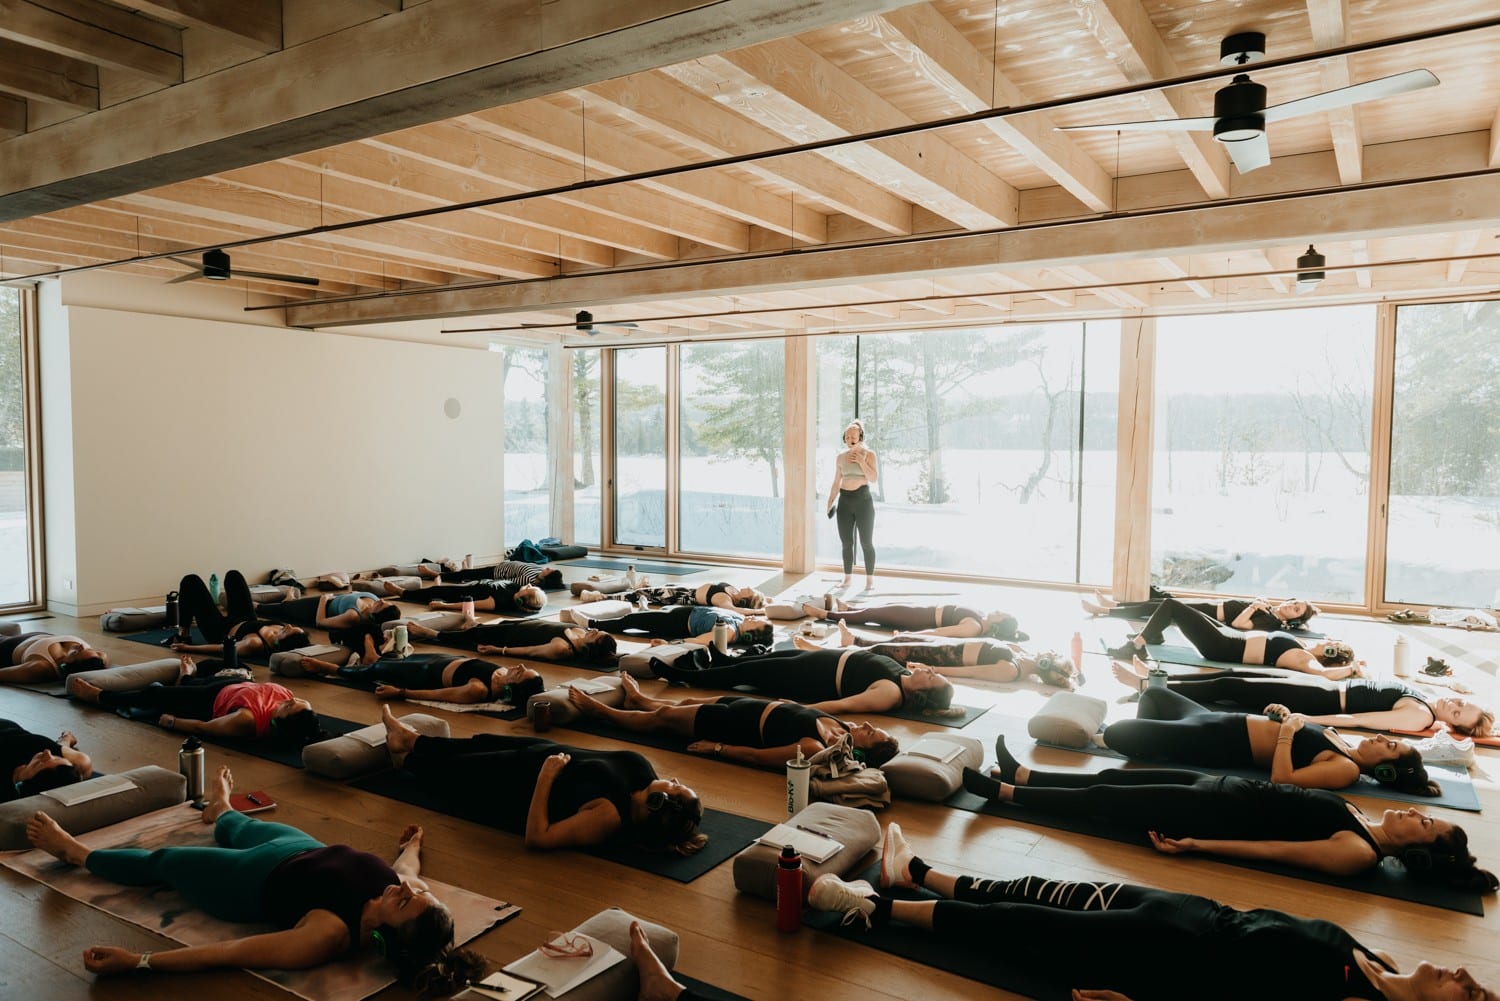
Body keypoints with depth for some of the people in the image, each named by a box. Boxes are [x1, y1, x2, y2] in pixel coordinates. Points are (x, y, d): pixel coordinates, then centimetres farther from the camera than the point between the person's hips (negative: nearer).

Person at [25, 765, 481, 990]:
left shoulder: (330, 935, -45)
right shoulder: (409, 893, -28)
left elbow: (229, 953, -41)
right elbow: (406, 866, -2)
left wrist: (136, 961, -37)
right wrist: (411, 846, 20)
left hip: (259, 884, -5)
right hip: (307, 851, 5)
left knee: (159, 861, 19)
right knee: (245, 830, 35)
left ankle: (76, 852, 49)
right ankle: (222, 812, 73)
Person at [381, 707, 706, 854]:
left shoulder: (609, 817, -43)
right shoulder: (639, 767, -25)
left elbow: (536, 837, -36)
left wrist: (545, 778, -35)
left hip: (518, 789, -6)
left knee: (456, 770, 19)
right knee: (482, 744, 27)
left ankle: (407, 760, 53)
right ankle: (413, 741, 55)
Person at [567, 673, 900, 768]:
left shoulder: (812, 749, -35)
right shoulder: (836, 725, -14)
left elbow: (755, 755, -27)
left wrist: (716, 748, -20)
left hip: (734, 724, -7)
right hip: (749, 706, 7)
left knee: (662, 717, 12)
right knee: (680, 704, 27)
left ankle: (599, 709, 35)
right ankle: (638, 699, 57)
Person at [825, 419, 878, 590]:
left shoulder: (869, 454, -1)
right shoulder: (841, 457, 10)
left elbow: (874, 478, -11)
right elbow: (836, 483, 15)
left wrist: (861, 461, -16)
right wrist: (830, 502, 9)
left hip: (863, 499, -4)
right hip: (845, 500, 4)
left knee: (866, 542, -2)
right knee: (846, 542, 7)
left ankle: (870, 579, 5)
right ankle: (847, 578, 16)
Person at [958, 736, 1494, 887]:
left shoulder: (1358, 854, -17)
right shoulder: (1361, 819, 7)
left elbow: (1270, 849, -20)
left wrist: (1193, 844, -20)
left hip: (1218, 813, -8)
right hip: (1230, 788, 8)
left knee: (1102, 800, -4)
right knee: (1112, 779, 10)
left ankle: (1002, 791, 6)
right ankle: (1022, 774, 21)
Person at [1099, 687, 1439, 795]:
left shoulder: (1346, 770, -18)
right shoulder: (1344, 745, 6)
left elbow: (1281, 779, -29)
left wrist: (1286, 732, -24)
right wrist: (1285, 718, 0)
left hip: (1221, 743, -9)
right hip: (1224, 723, 9)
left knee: (1116, 733, -13)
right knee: (1154, 696, 25)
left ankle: (1100, 737, 16)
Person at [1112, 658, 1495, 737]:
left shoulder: (1420, 717, -16)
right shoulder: (1423, 698, 10)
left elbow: (1352, 720, -24)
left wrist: (1297, 718, -28)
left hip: (1322, 702, -8)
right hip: (1326, 689, 8)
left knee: (1230, 689, -12)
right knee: (1236, 678, 6)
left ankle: (1147, 687, -6)